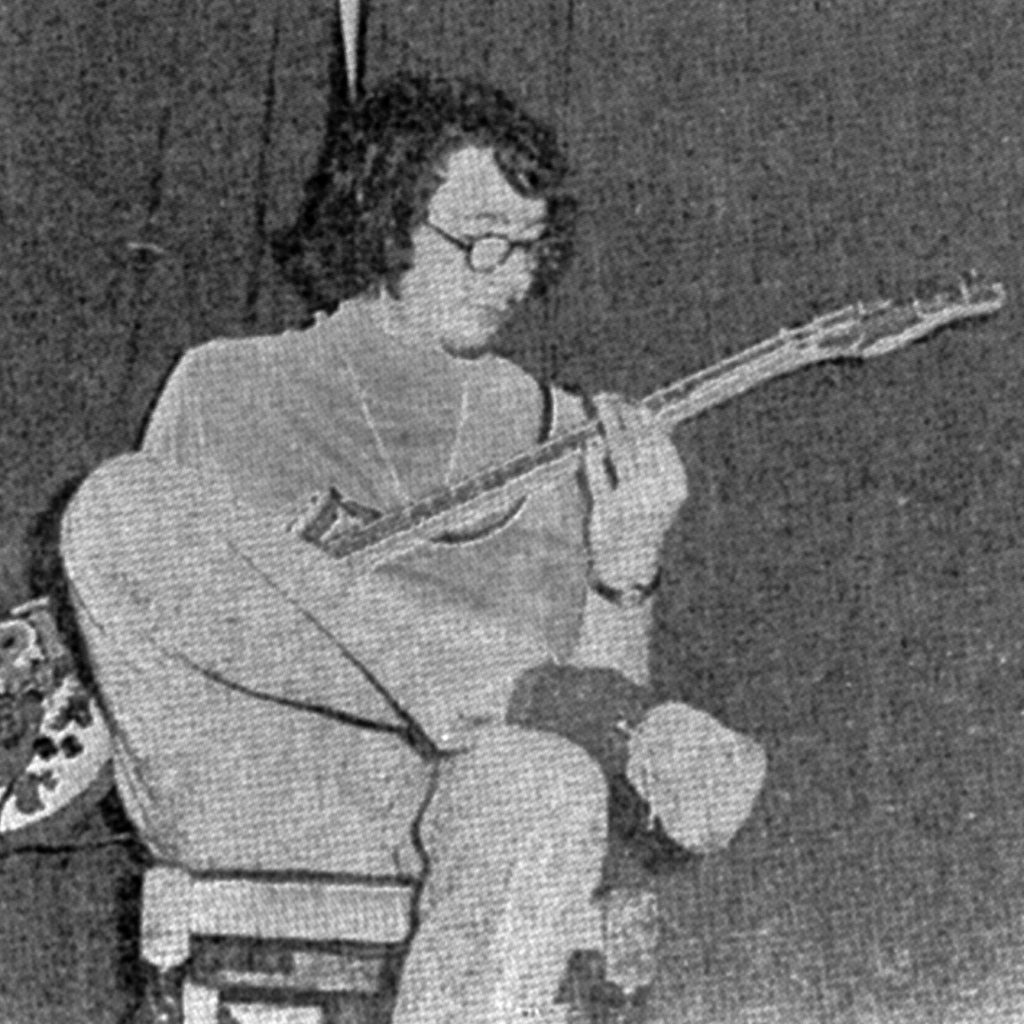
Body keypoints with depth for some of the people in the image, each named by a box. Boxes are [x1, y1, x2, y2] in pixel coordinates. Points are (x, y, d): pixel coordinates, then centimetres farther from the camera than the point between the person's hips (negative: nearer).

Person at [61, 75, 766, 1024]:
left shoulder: (553, 433, 18)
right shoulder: (225, 387, 14)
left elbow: (590, 672, 11)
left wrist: (625, 570, -13)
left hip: (465, 803, 1)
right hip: (248, 792, 0)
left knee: (543, 774, -37)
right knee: (120, 505, -25)